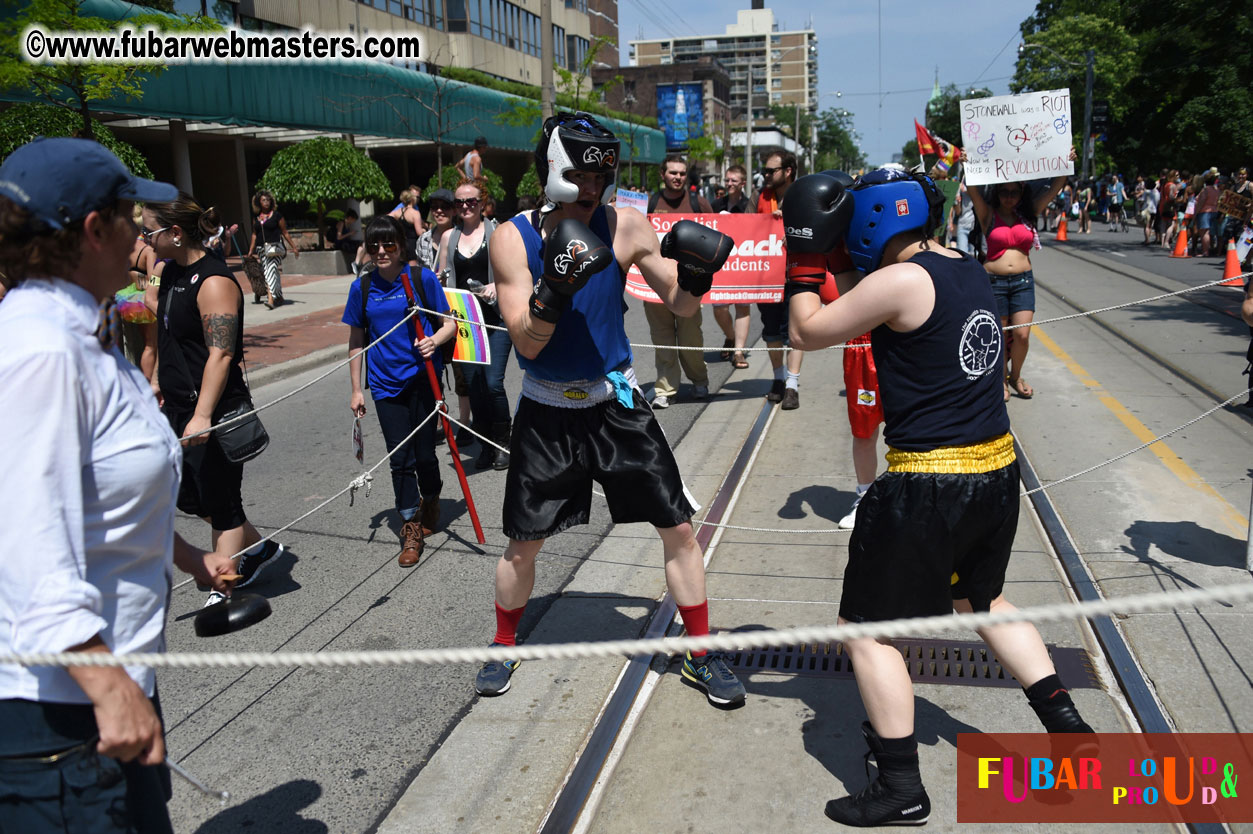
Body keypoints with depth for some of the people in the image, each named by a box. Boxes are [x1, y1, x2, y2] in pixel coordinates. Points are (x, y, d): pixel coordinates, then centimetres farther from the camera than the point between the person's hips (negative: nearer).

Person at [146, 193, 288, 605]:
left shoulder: (213, 282, -20)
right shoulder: (171, 271, 9)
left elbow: (220, 354, -26)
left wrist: (203, 416, -30)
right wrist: (158, 380, 23)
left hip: (214, 412, -10)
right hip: (177, 405, 10)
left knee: (220, 501, 2)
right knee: (188, 495, 17)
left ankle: (223, 591, 14)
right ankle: (260, 548, 34)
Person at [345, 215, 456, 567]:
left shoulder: (423, 278, -4)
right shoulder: (362, 287, 3)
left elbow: (450, 324, 1)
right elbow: (356, 342, 9)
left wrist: (434, 341, -21)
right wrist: (356, 390, 8)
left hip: (423, 378, -2)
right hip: (386, 383, 2)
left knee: (424, 452, 2)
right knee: (400, 458, 2)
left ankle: (430, 497, 34)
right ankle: (411, 528, 14)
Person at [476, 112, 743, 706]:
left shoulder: (625, 228, -8)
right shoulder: (513, 239, -12)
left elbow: (679, 305, 1)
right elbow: (527, 343, -16)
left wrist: (694, 276, -20)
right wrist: (554, 291, -33)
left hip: (615, 401, 1)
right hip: (546, 411, -1)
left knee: (678, 529, 1)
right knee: (522, 544, 8)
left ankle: (701, 654, 19)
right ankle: (504, 647, 34)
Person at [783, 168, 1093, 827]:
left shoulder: (900, 281, -16)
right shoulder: (964, 269, 9)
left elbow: (808, 333, -6)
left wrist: (805, 260, 5)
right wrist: (831, 267, 14)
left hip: (929, 484, -9)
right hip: (997, 469, 9)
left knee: (867, 627, 5)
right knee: (980, 598, 30)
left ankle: (901, 791, 11)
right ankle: (1066, 724, 35)